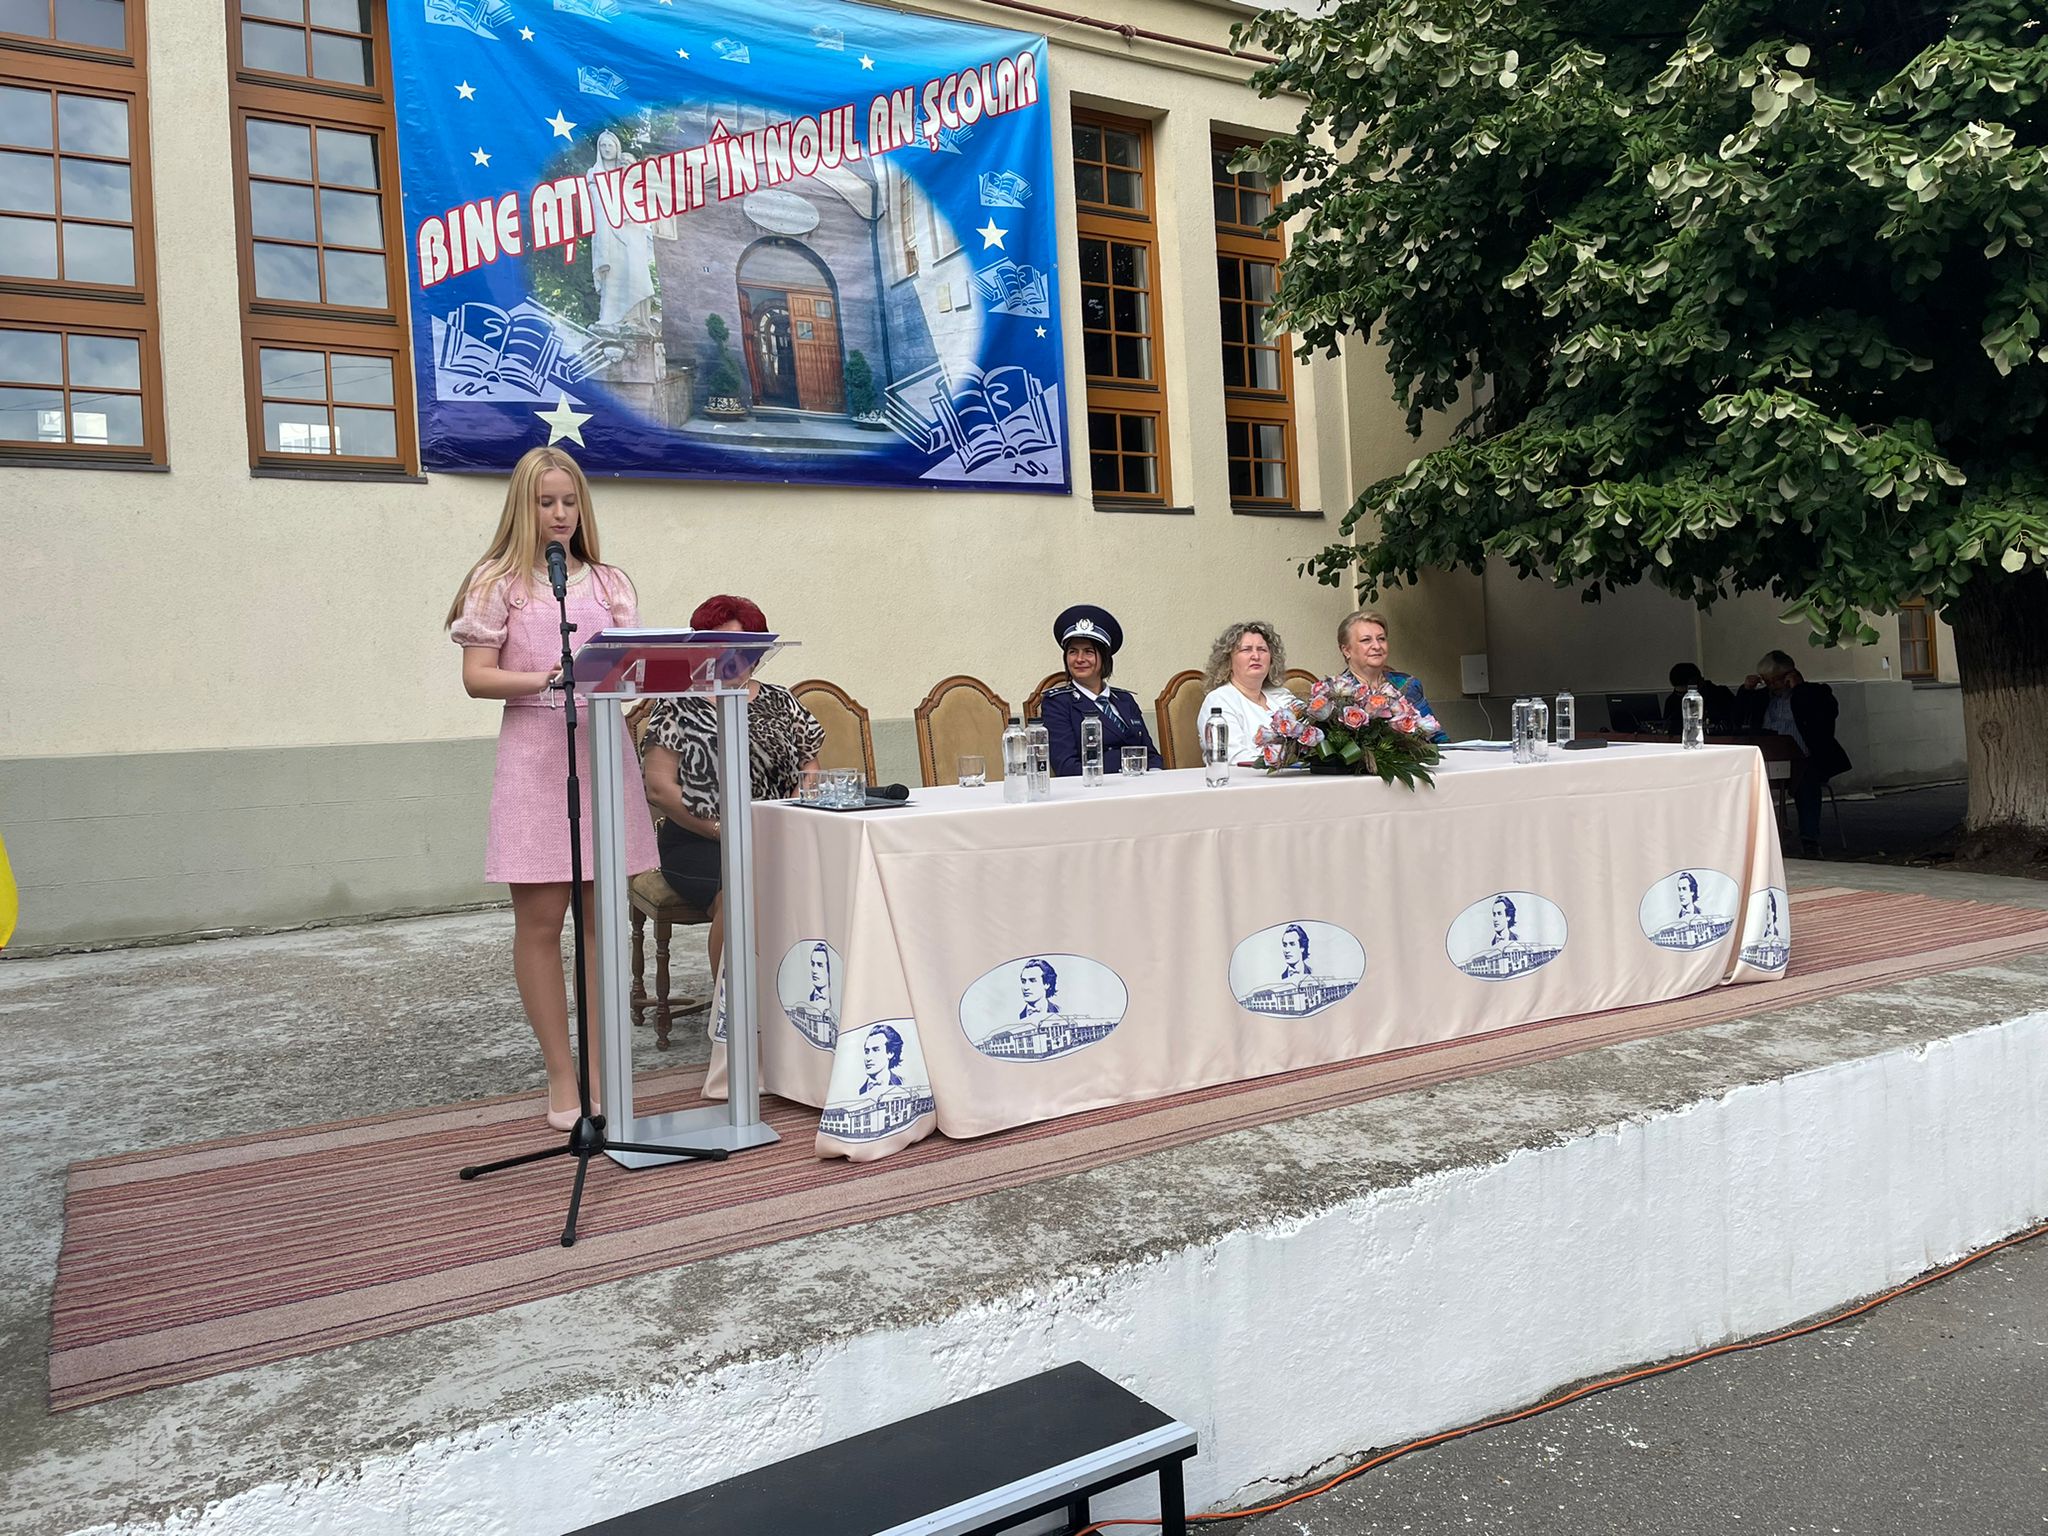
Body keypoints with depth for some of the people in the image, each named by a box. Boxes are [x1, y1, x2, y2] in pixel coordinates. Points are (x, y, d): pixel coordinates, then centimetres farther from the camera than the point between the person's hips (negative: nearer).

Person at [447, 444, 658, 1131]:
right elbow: (477, 677, -1)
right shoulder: (498, 581, 4)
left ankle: (599, 1068, 14)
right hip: (534, 755, -3)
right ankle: (562, 1074, 11)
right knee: (539, 920, 1)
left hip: (603, 752, 3)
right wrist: (544, 679, -17)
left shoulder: (609, 583, 14)